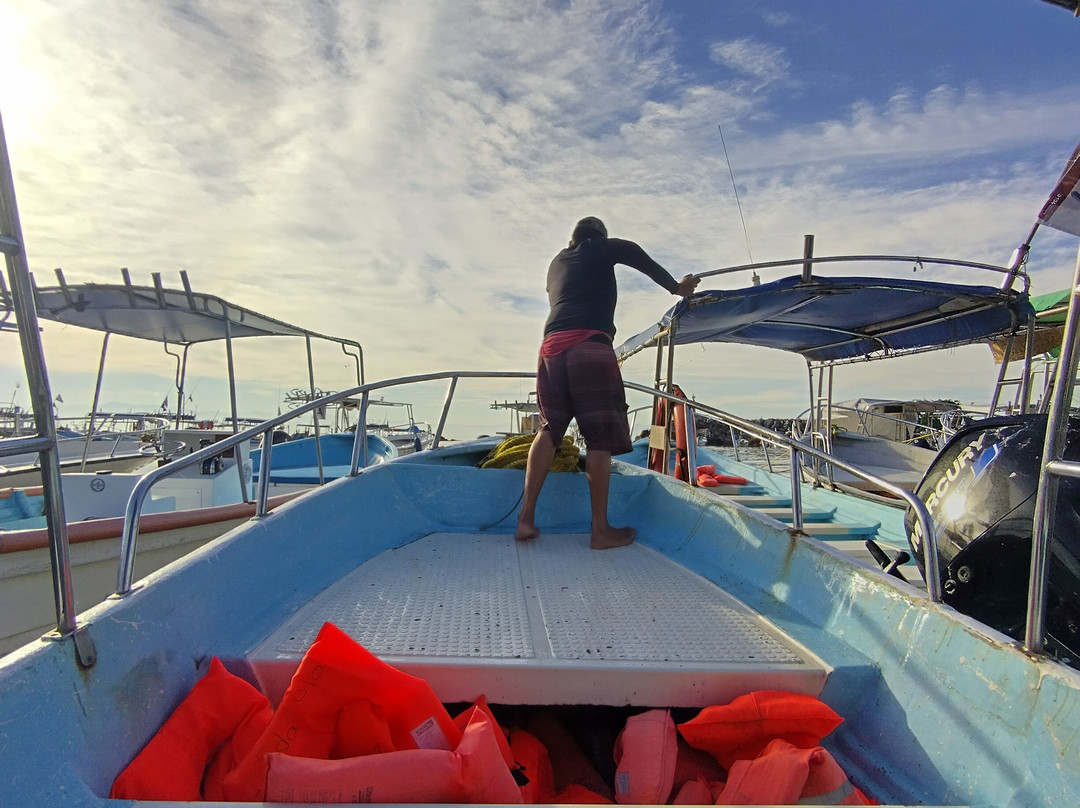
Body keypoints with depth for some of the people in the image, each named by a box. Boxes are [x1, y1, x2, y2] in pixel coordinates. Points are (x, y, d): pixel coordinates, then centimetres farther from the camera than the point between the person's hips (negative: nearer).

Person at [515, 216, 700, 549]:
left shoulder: (556, 262, 31)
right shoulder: (602, 249, 19)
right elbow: (636, 254, 8)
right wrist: (676, 287, 14)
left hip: (552, 344, 5)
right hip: (590, 344, -5)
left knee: (549, 427, 6)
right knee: (599, 435, -5)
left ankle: (526, 518, -2)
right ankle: (601, 529, -5)